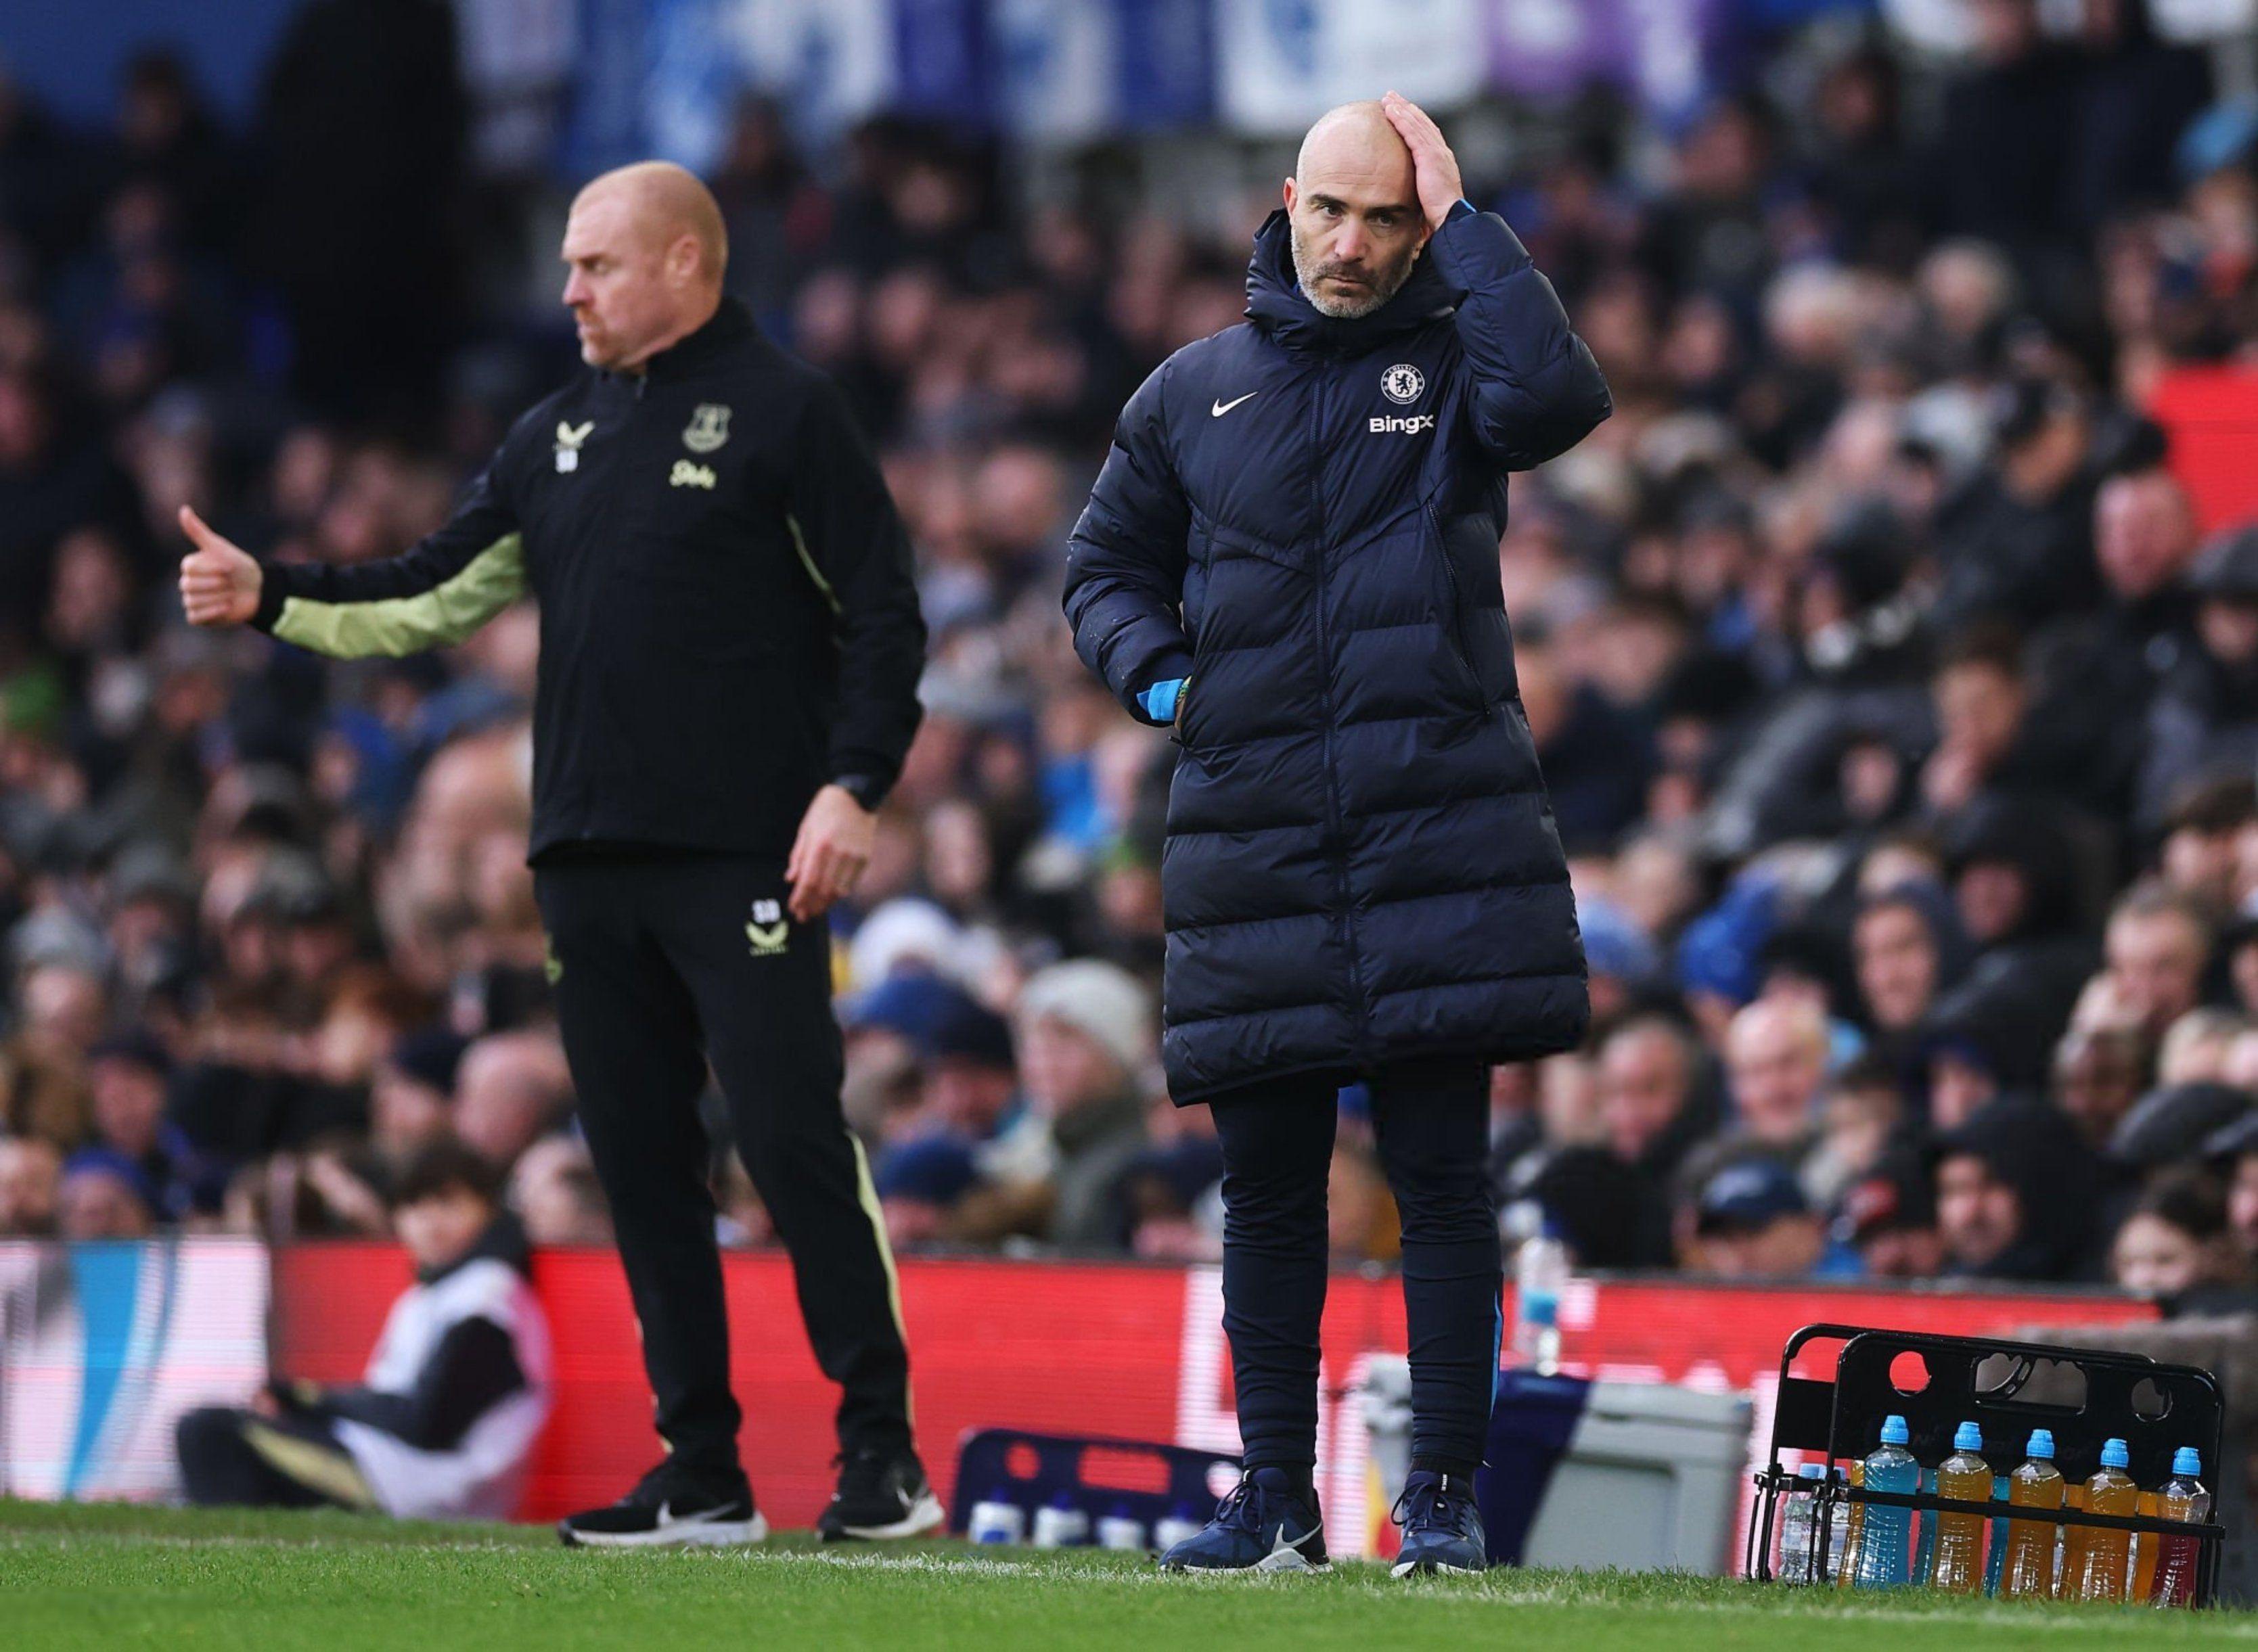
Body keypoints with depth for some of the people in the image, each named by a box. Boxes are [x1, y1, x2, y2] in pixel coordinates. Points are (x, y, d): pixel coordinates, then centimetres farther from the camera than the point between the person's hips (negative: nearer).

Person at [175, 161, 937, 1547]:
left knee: (797, 1141, -11)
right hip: (589, 861, 7)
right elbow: (430, 599, 18)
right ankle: (702, 1474, 11)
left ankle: (884, 1455, -6)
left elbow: (883, 611, -5)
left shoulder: (782, 409, -1)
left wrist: (853, 785, -15)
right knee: (642, 1161, 6)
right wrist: (267, 597, 6)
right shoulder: (560, 437, 18)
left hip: (745, 859, -7)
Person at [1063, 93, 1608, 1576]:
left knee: (1442, 1178, -3)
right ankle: (1275, 1501, 13)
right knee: (1267, 1190, 6)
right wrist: (1161, 676, 3)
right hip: (1251, 831, 3)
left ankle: (1448, 1495, 2)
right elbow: (1109, 563, 23)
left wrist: (1460, 217, -12)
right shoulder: (1195, 393, 13)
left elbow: (1557, 396, -19)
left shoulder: (1452, 364, 5)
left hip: (1438, 828, -3)